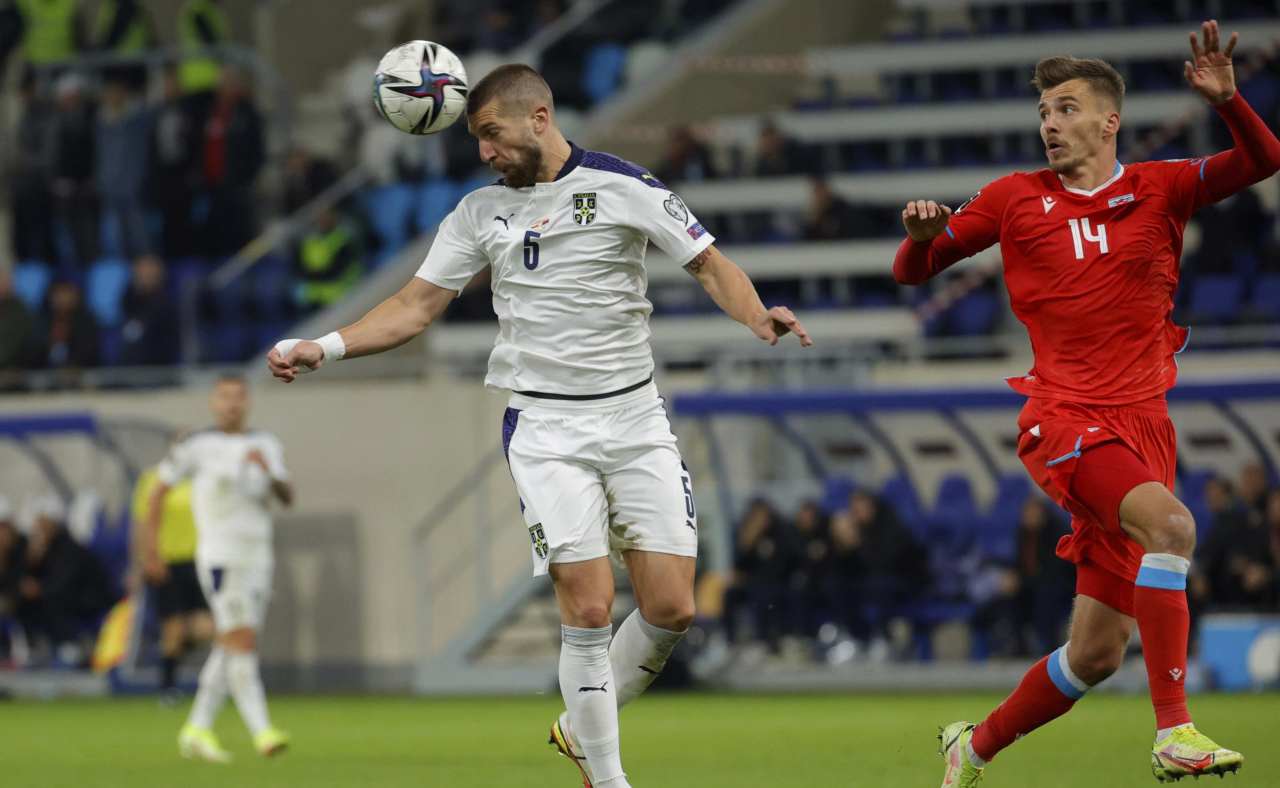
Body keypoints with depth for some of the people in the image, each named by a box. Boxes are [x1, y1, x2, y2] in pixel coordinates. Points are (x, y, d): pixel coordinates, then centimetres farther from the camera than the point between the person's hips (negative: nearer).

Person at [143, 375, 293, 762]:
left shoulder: (266, 445, 13)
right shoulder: (197, 446, -1)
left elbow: (287, 497, 4)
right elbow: (160, 488, 7)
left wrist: (268, 472, -16)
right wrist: (151, 545, 4)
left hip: (258, 557, 6)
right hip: (219, 555, -6)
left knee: (229, 650, 10)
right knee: (242, 643, -17)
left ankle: (197, 730, 20)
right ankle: (262, 731, -25)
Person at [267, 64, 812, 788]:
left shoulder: (624, 186, -1)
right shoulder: (480, 213, 7)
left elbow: (710, 264, 0)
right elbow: (416, 308, 8)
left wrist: (757, 316, -20)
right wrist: (323, 348, -4)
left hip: (636, 416, 0)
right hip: (545, 425, 0)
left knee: (672, 608, -5)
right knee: (589, 608, -12)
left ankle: (583, 729, 19)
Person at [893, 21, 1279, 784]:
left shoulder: (1159, 189, 7)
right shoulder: (1016, 199, 6)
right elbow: (913, 270, 10)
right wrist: (923, 235, -13)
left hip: (1143, 425, 3)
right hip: (1063, 420, -3)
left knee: (1097, 655, 4)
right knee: (1170, 522, -33)